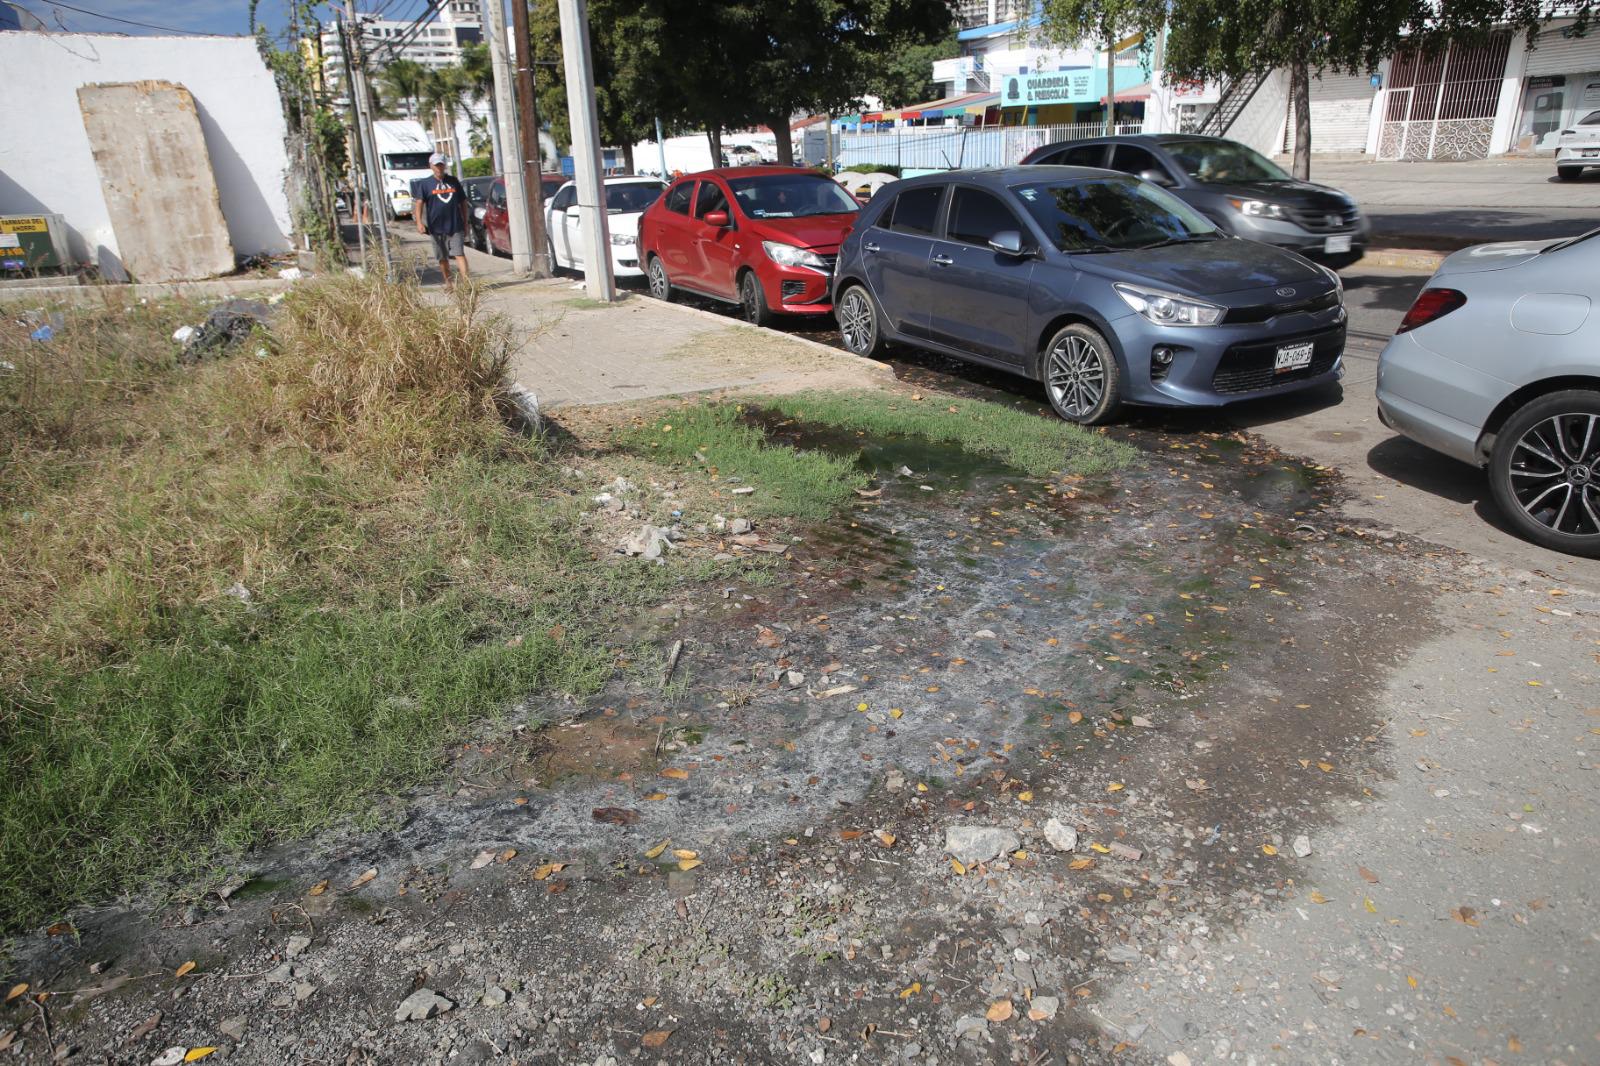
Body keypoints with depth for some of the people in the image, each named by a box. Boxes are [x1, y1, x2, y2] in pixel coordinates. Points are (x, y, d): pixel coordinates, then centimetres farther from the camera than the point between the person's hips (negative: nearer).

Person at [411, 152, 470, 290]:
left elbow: (463, 202, 15)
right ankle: (448, 281, 23)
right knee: (442, 257, 9)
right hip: (436, 227, 0)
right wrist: (419, 222, -21)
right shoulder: (425, 184, 2)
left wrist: (465, 223, 12)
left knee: (459, 253, -11)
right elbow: (418, 203, -6)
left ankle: (465, 280, -18)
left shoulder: (453, 181, 9)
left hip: (456, 226, 0)